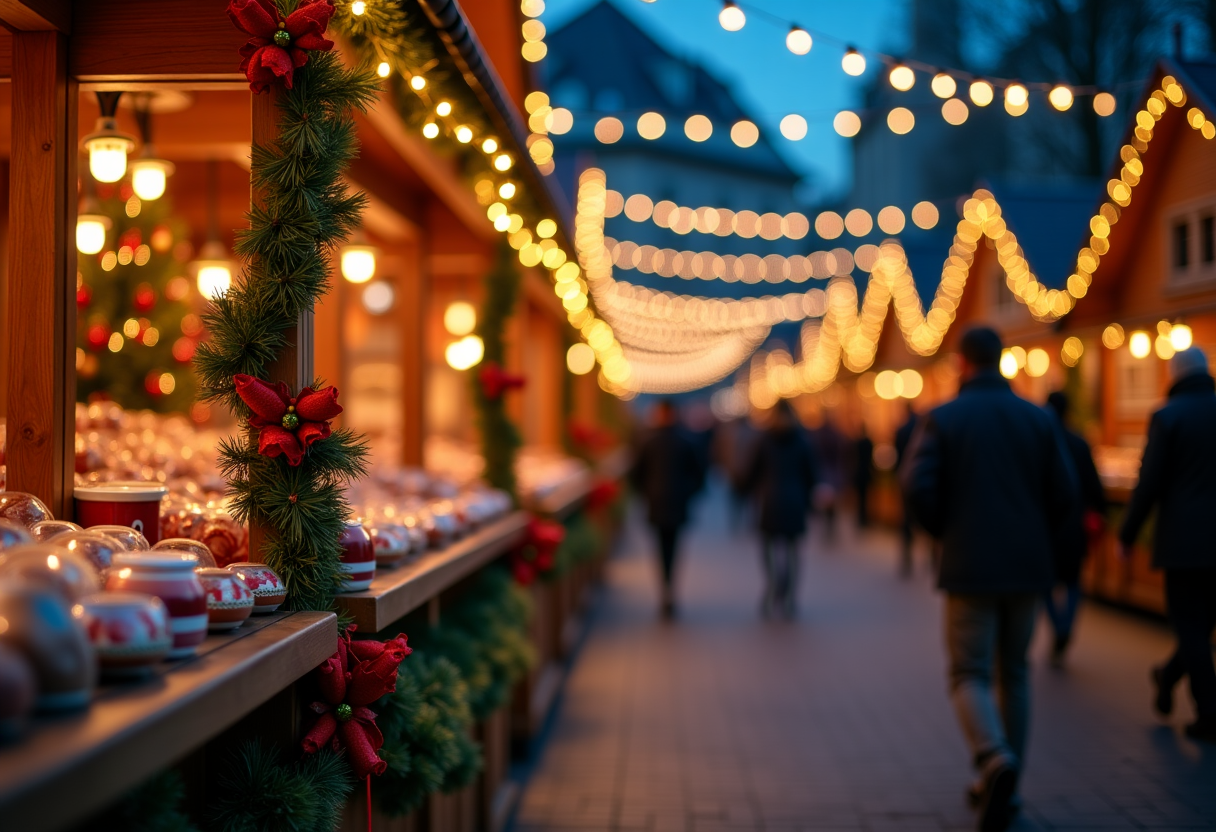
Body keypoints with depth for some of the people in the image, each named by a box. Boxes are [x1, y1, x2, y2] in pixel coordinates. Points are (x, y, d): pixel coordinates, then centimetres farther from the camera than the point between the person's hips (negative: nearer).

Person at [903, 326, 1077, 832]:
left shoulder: (943, 418, -3)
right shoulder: (1038, 418, 5)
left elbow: (918, 487, -12)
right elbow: (1064, 492, 1)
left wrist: (943, 531, 6)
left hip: (970, 567, -3)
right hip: (1027, 567, 3)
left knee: (971, 675, 1)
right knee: (1014, 674, 15)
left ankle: (996, 759, -26)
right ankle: (1002, 788, 20)